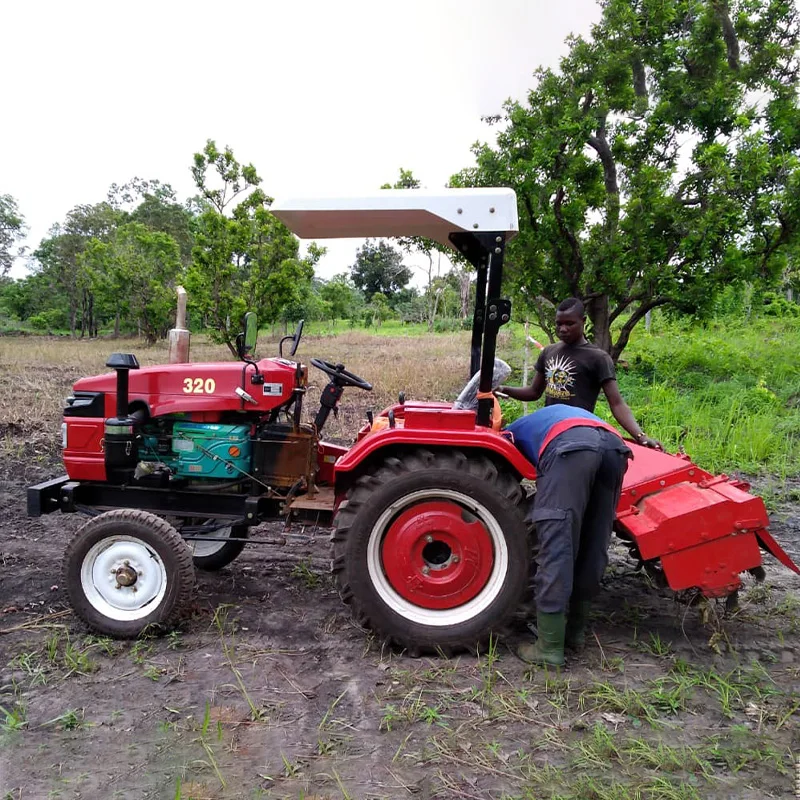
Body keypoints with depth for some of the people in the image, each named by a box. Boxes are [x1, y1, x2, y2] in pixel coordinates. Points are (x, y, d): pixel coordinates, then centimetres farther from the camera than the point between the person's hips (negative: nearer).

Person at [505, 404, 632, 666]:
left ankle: (549, 647, 0)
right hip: (614, 445, 6)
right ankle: (576, 630, 27)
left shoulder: (512, 433, 36)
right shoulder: (561, 415, 47)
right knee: (594, 546, 15)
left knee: (556, 545, -3)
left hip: (570, 447, -5)